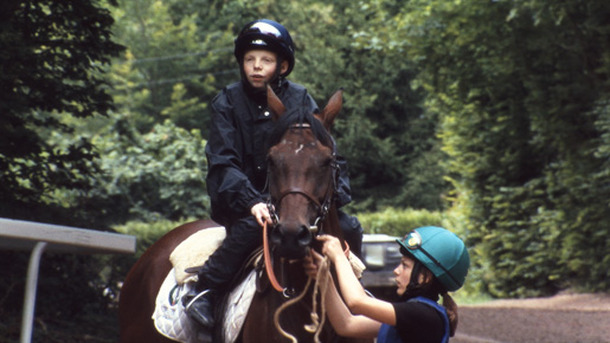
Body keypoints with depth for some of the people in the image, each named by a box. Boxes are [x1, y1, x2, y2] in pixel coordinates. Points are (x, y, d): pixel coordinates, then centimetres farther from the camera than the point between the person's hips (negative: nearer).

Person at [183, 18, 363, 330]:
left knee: (348, 228, -11)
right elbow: (223, 164, -13)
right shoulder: (228, 103, -3)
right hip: (242, 198, -3)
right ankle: (203, 292, -24)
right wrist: (252, 203, -28)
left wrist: (335, 195, -18)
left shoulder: (300, 100, 4)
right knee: (250, 227, -35)